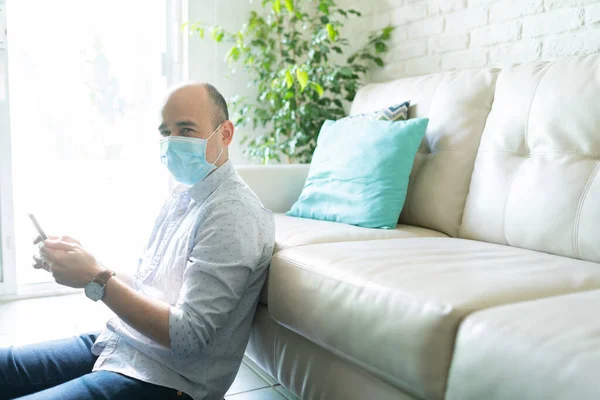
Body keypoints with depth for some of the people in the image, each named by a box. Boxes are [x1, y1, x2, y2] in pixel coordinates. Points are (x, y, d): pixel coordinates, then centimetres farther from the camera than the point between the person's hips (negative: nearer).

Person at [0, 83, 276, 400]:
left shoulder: (233, 214, -19)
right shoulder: (183, 193, 10)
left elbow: (187, 336, -22)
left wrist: (96, 278, -21)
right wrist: (80, 265, -2)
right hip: (118, 342, 9)